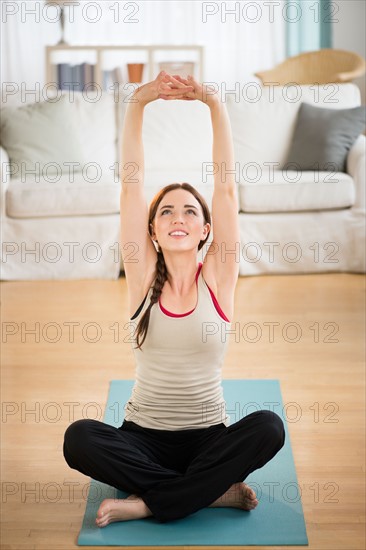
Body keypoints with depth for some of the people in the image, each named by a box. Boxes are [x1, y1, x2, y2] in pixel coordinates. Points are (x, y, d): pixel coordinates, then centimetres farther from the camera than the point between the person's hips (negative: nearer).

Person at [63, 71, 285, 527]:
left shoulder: (217, 277, -3)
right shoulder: (143, 276, -1)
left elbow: (226, 187, -12)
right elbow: (131, 183, -9)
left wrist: (214, 104, -20)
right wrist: (138, 103, -18)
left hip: (208, 436, 0)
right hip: (143, 435, 0)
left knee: (268, 427, -31)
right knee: (79, 438, -30)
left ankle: (147, 502, -19)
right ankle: (213, 490, -18)